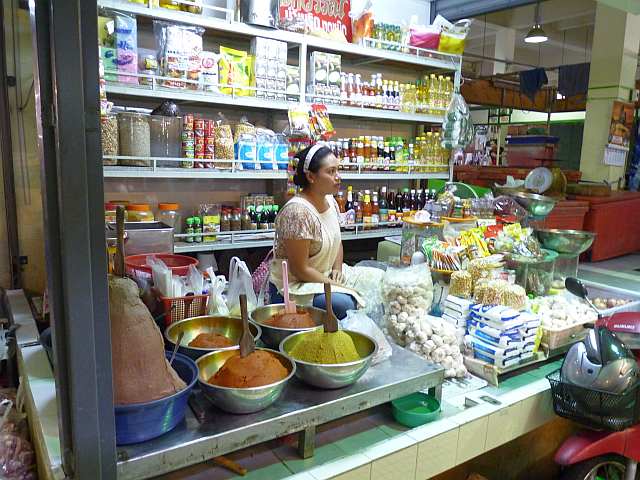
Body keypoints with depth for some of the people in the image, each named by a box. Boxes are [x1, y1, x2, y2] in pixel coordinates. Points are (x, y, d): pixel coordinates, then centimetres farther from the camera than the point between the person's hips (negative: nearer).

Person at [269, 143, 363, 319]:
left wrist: (337, 269, 2)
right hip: (293, 286, -8)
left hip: (325, 278, 8)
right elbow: (299, 269, -21)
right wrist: (337, 286, -16)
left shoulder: (331, 202, 4)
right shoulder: (298, 211, -23)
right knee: (344, 304, -29)